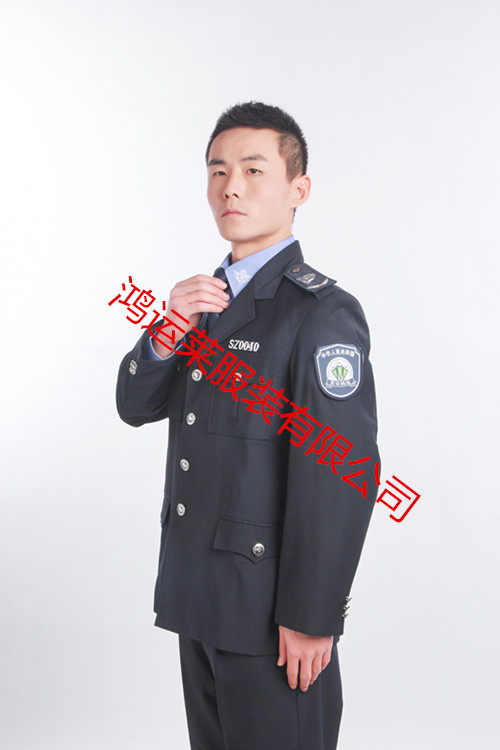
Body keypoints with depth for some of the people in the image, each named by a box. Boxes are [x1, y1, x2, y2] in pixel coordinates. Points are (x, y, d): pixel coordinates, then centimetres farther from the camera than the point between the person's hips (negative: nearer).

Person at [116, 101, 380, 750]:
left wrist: (311, 617, -19)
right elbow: (135, 405, 9)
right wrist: (169, 331, -11)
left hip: (270, 606, -8)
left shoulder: (324, 313, -16)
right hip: (196, 594, 8)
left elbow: (344, 475, -20)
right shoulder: (206, 296, 11)